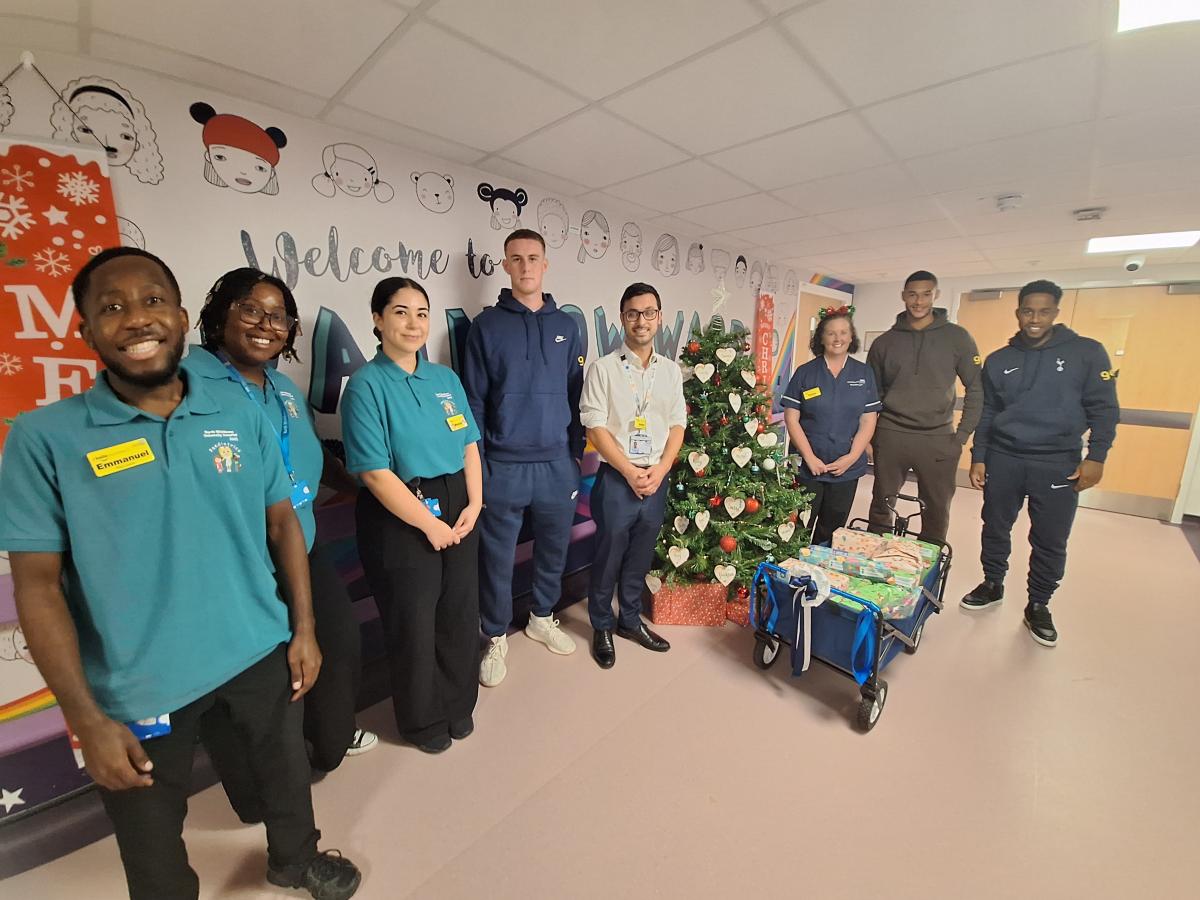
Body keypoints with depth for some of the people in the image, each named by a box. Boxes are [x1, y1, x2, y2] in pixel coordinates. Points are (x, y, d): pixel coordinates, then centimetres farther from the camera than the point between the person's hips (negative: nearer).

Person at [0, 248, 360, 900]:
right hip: (139, 688, -2)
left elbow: (282, 523, 2)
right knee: (153, 848, 22)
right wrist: (86, 718, -12)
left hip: (262, 654, 3)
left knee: (286, 770, 27)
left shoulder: (242, 418, -4)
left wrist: (304, 631, 2)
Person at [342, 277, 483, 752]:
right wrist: (429, 524, -13)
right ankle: (422, 719, 38)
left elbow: (470, 445, 7)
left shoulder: (446, 378, 7)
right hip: (400, 518, -5)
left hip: (457, 510, 5)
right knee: (413, 622, 11)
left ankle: (458, 704, 42)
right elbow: (376, 472, -15)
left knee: (460, 612, 16)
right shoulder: (367, 384, -10)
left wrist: (474, 504, -5)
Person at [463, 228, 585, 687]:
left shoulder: (566, 326, 8)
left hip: (557, 464, 3)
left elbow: (576, 396, 9)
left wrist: (576, 455, 6)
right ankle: (496, 638, 30)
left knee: (554, 549, 16)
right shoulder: (486, 325, 0)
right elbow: (474, 400, -1)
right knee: (497, 558, 9)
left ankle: (542, 618, 40)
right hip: (503, 465, -2)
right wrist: (477, 464, -5)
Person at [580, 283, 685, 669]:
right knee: (608, 557, 8)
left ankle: (631, 620, 37)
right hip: (617, 478, -4)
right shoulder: (603, 368, -6)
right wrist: (630, 471, -13)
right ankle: (602, 627, 29)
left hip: (657, 478, 4)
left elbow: (677, 424, 9)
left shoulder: (671, 370, 8)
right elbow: (595, 427, -10)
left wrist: (660, 469, -5)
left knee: (640, 558, 17)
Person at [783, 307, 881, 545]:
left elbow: (868, 421, 2)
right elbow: (791, 418, -5)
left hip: (847, 469, 2)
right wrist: (810, 458, -12)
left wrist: (851, 458, -10)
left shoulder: (864, 373, 5)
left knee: (831, 530, 13)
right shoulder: (805, 372, -1)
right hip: (807, 467, -2)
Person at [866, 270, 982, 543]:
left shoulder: (957, 337, 2)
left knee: (937, 510, 6)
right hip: (890, 436, 1)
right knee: (881, 504, 8)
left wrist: (962, 434, -2)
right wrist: (872, 432, 4)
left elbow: (976, 389, 4)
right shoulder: (885, 341, 6)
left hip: (938, 440, 0)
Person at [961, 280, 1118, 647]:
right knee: (995, 528, 11)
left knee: (1051, 541, 5)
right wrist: (978, 457, 4)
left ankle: (1038, 605, 22)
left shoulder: (1087, 352, 0)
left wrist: (1096, 456, -9)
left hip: (1058, 463, -1)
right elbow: (986, 412, 8)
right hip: (1003, 459, 2)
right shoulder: (998, 360, 5)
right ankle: (992, 586, 30)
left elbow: (1103, 407, -1)